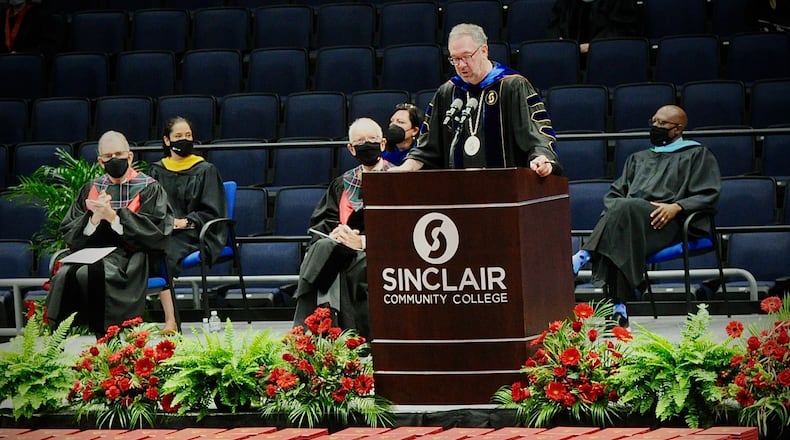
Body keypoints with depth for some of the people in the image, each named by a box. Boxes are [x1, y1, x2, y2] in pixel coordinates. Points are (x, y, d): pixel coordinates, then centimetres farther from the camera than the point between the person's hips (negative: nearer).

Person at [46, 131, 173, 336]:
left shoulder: (148, 188, 8)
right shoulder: (90, 189, 19)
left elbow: (154, 231, -6)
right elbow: (69, 233, 11)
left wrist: (113, 216, -15)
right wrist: (94, 218, -10)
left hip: (129, 253, -4)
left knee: (88, 274, -34)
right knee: (64, 275, -30)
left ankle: (98, 335, -27)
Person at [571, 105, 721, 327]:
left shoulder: (697, 155, 17)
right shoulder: (638, 158, 34)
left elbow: (708, 195, 4)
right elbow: (614, 193, 26)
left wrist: (677, 206, -13)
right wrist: (614, 211, 2)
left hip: (667, 224, -4)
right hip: (630, 217, 4)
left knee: (626, 207, -36)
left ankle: (584, 256, -49)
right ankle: (618, 308, -44)